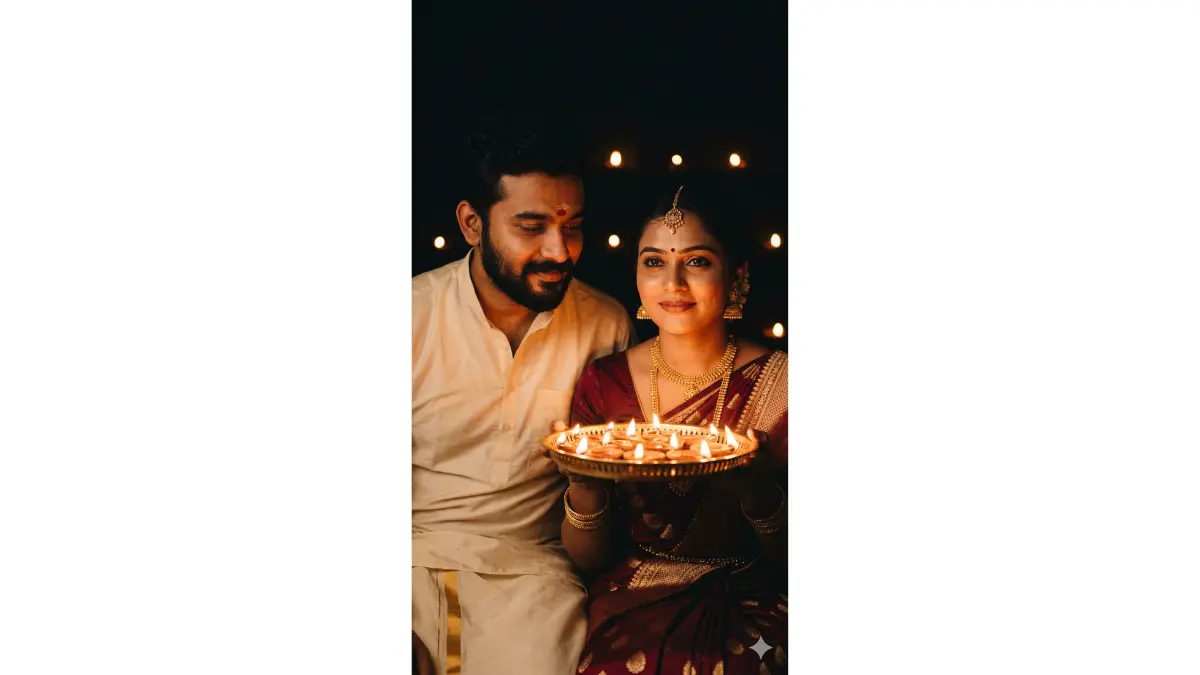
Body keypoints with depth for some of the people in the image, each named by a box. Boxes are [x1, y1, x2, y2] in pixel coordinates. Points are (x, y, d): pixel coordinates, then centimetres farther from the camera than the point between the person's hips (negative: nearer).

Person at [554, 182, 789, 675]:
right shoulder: (602, 383, -1)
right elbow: (587, 559, 4)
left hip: (748, 601, -1)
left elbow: (795, 557, -3)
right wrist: (584, 481, -16)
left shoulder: (779, 382, -6)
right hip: (631, 603, 1)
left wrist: (758, 491, -23)